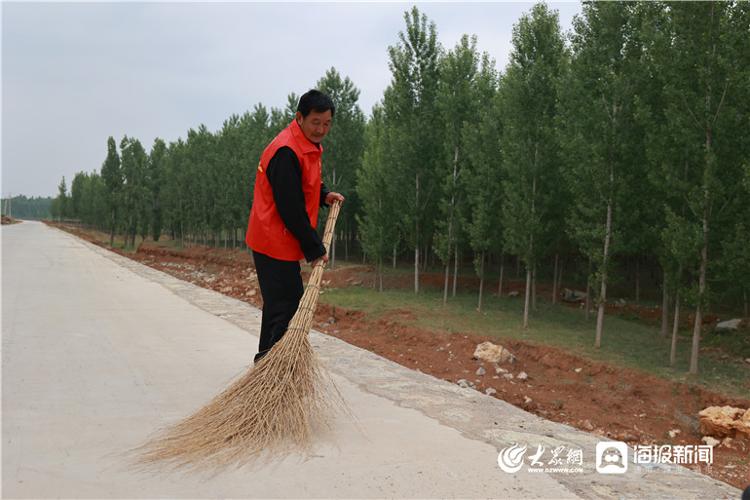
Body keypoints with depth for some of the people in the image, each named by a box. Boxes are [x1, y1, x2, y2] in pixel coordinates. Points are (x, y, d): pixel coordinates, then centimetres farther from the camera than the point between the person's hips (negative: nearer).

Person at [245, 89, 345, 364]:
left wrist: (323, 196, 7)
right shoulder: (286, 151, -22)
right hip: (275, 243, -10)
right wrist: (315, 249, -16)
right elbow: (290, 209, -22)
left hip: (274, 241, 10)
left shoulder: (308, 145, 11)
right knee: (287, 306, -10)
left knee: (279, 304, 17)